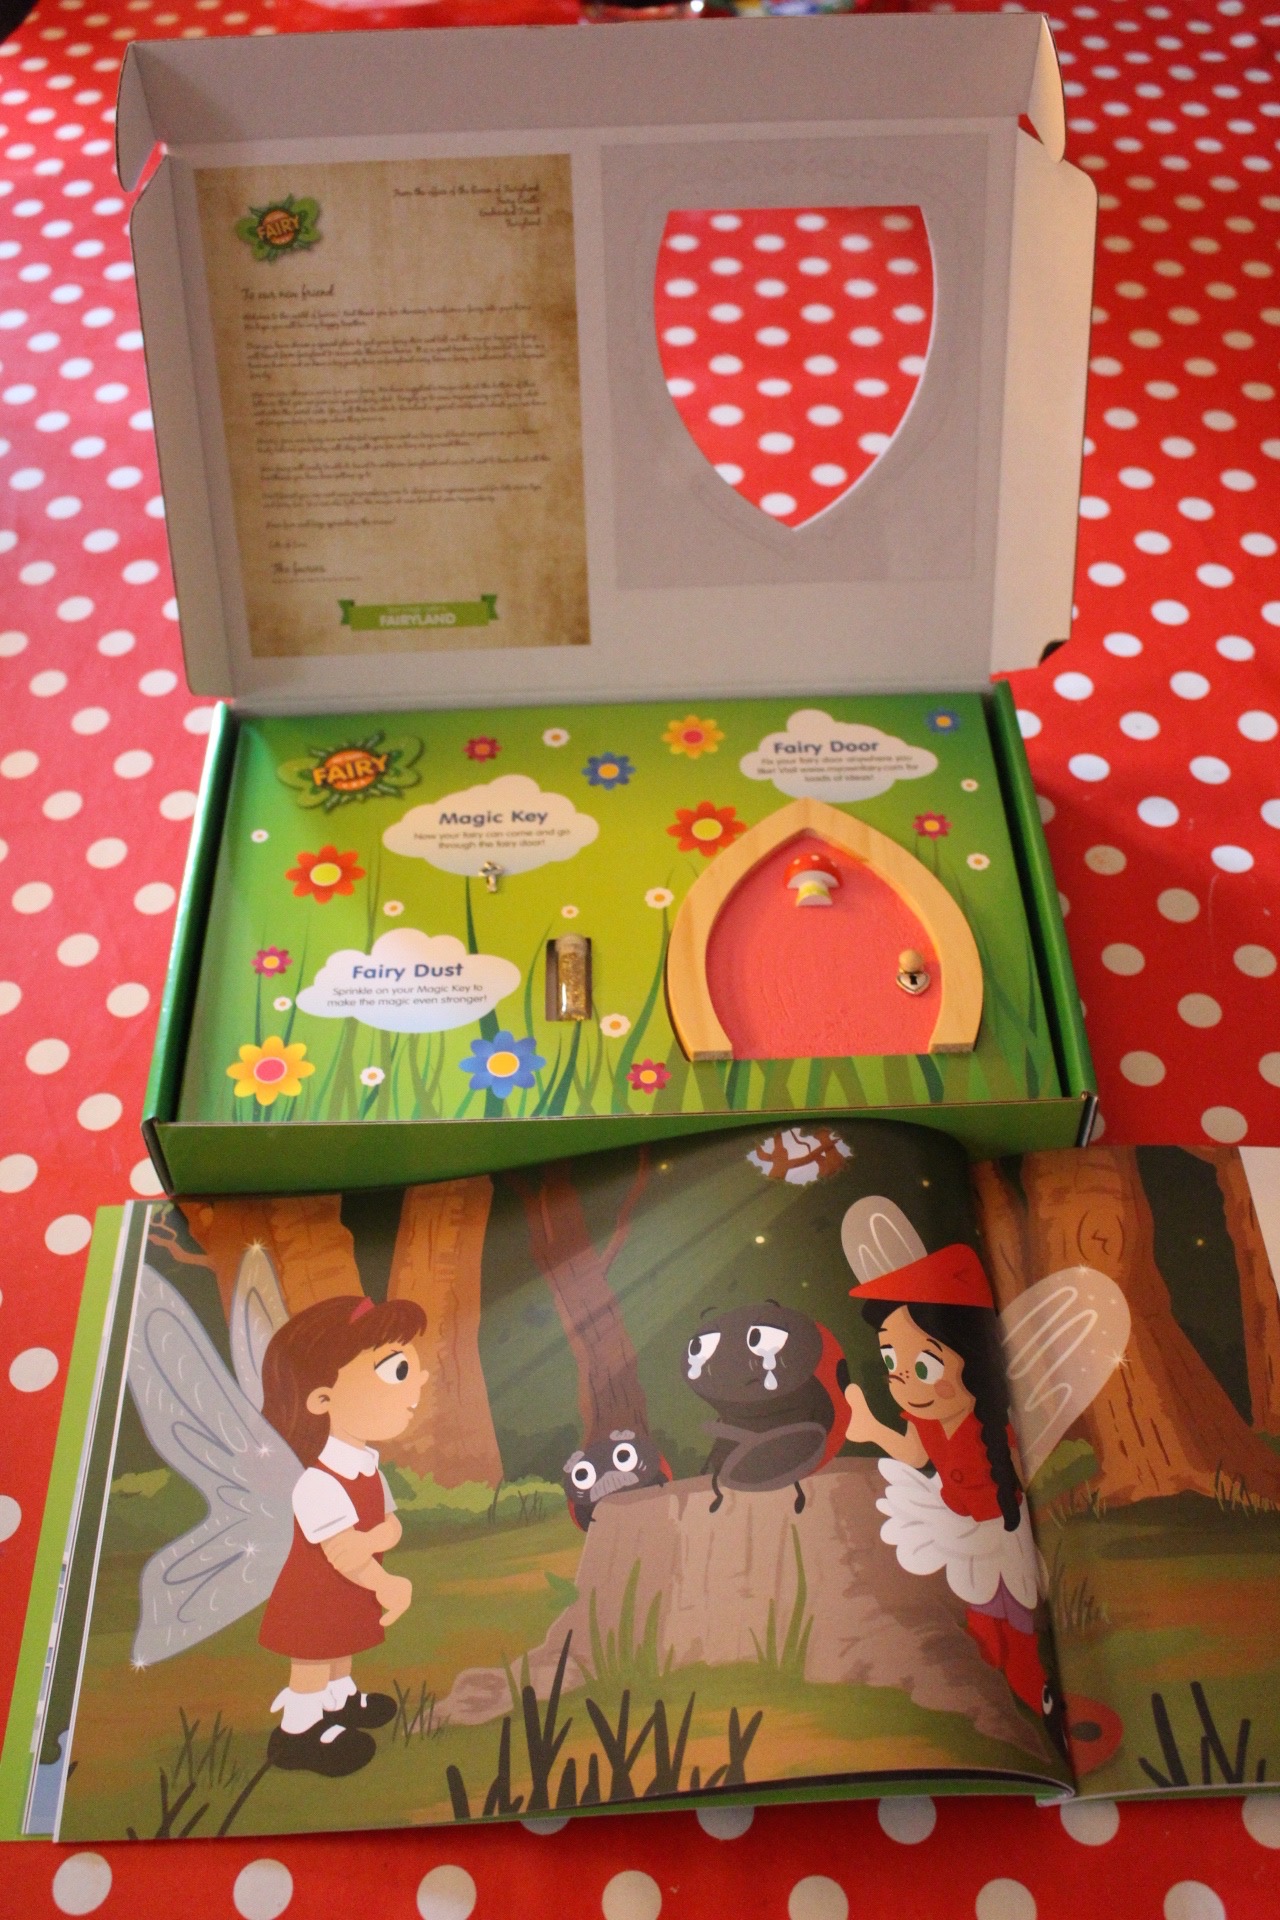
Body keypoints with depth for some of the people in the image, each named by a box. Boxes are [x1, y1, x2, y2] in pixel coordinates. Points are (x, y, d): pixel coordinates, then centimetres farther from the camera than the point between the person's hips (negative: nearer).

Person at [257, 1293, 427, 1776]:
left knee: (339, 1648, 27)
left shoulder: (368, 1470, -2)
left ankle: (339, 1701, 48)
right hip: (317, 1598, -9)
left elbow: (393, 1525, -4)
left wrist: (376, 1537, -26)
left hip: (349, 1598, 9)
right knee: (313, 1662, 7)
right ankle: (297, 1730, 24)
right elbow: (344, 1555, -31)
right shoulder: (320, 1485, -34)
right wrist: (385, 1585, -21)